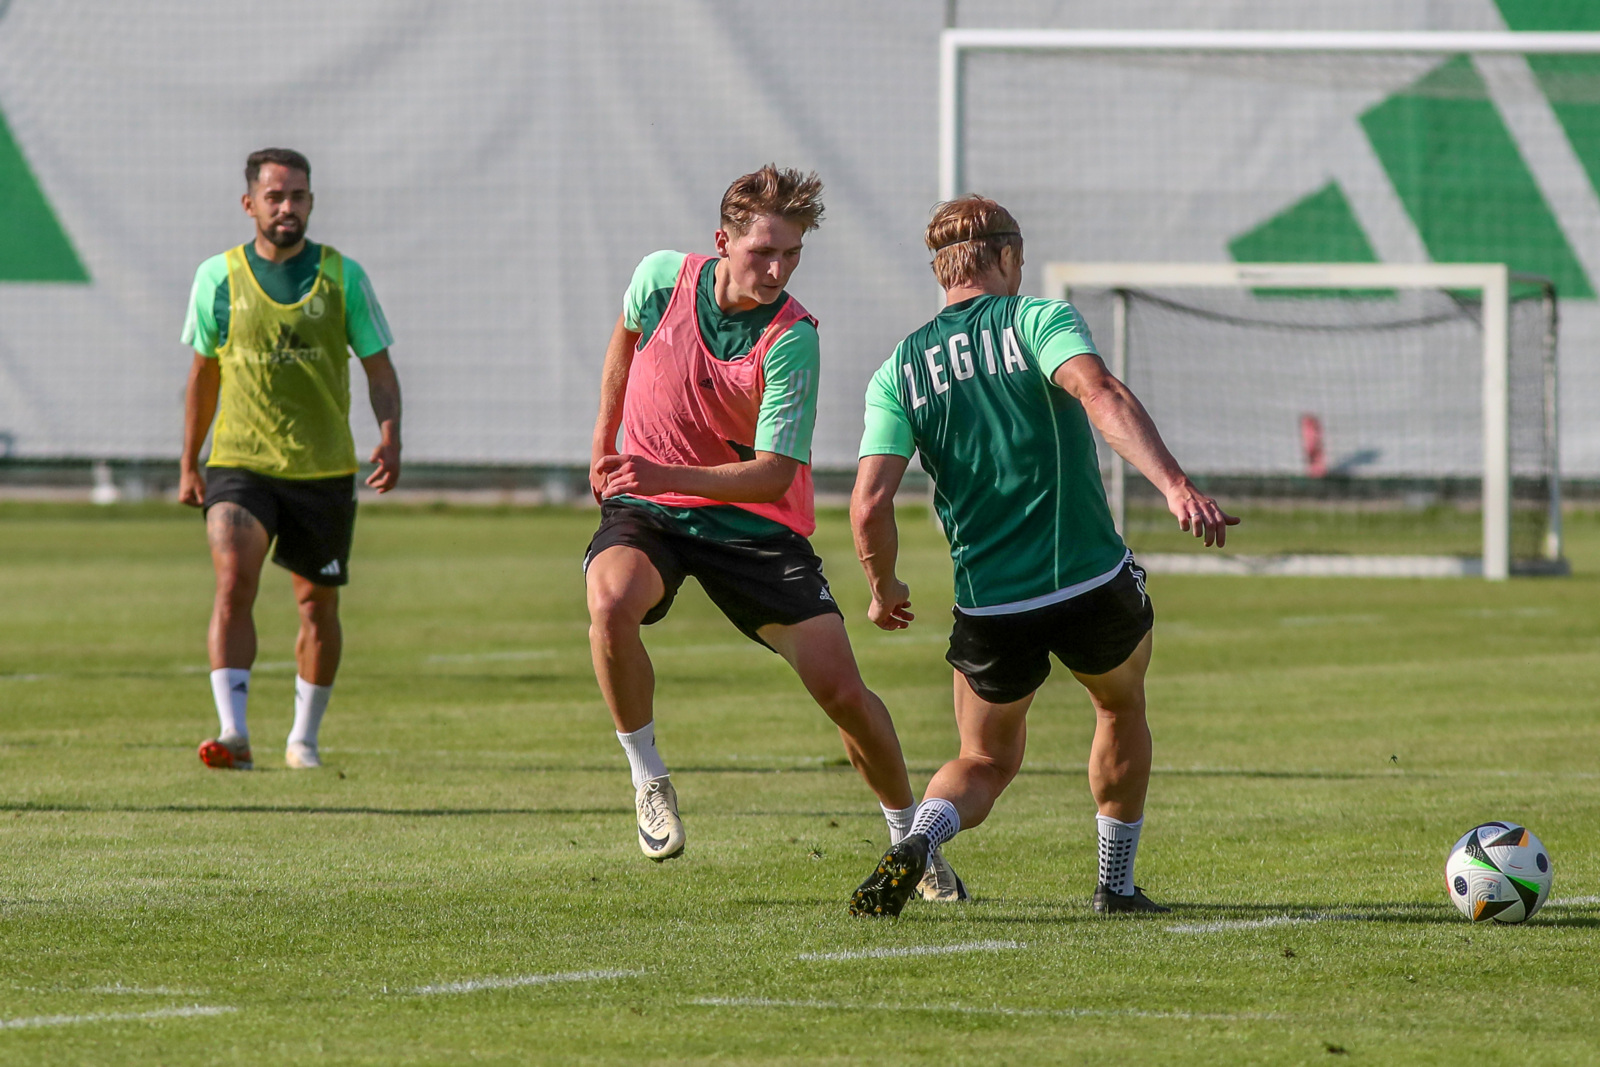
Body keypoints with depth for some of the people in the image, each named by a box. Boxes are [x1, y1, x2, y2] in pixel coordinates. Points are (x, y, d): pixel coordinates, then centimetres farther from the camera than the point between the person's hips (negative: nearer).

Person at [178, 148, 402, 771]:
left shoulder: (343, 277, 1)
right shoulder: (219, 277, 2)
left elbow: (379, 368, 4)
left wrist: (390, 436, -14)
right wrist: (189, 465, 16)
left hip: (323, 470, 1)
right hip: (239, 464, -1)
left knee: (317, 605, 10)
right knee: (234, 583, -22)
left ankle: (304, 738, 28)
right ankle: (234, 733, -29)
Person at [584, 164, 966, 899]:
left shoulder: (792, 340, -20)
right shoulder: (662, 278, -10)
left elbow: (774, 474, -24)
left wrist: (666, 475, -35)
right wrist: (604, 440, 18)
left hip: (753, 524, -1)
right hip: (646, 509, 1)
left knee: (841, 688, -6)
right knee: (612, 604, -33)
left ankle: (910, 839, 17)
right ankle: (649, 780, -13)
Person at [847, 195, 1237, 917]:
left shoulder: (899, 370, 7)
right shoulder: (1038, 318, -1)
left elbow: (869, 507, -3)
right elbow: (1099, 395, -22)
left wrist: (884, 590, 16)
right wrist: (1175, 487, -33)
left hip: (989, 606, 2)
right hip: (1093, 583, -2)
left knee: (986, 762, 18)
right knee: (1121, 709, 28)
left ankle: (918, 838, -13)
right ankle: (1116, 885, 31)